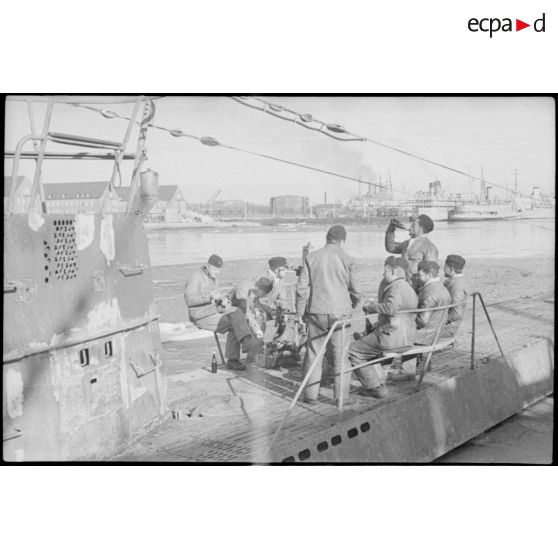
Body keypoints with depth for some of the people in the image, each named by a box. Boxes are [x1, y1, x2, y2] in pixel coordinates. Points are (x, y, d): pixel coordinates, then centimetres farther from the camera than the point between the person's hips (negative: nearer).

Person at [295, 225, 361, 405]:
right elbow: (355, 289, 2)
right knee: (340, 355, 5)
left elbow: (302, 287, 0)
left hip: (316, 311, 2)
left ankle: (311, 395, 13)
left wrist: (300, 312, 8)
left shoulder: (312, 257, 0)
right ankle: (342, 396, 7)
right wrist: (353, 304, 22)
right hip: (340, 311, -1)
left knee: (314, 353, 9)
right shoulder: (347, 259, -3)